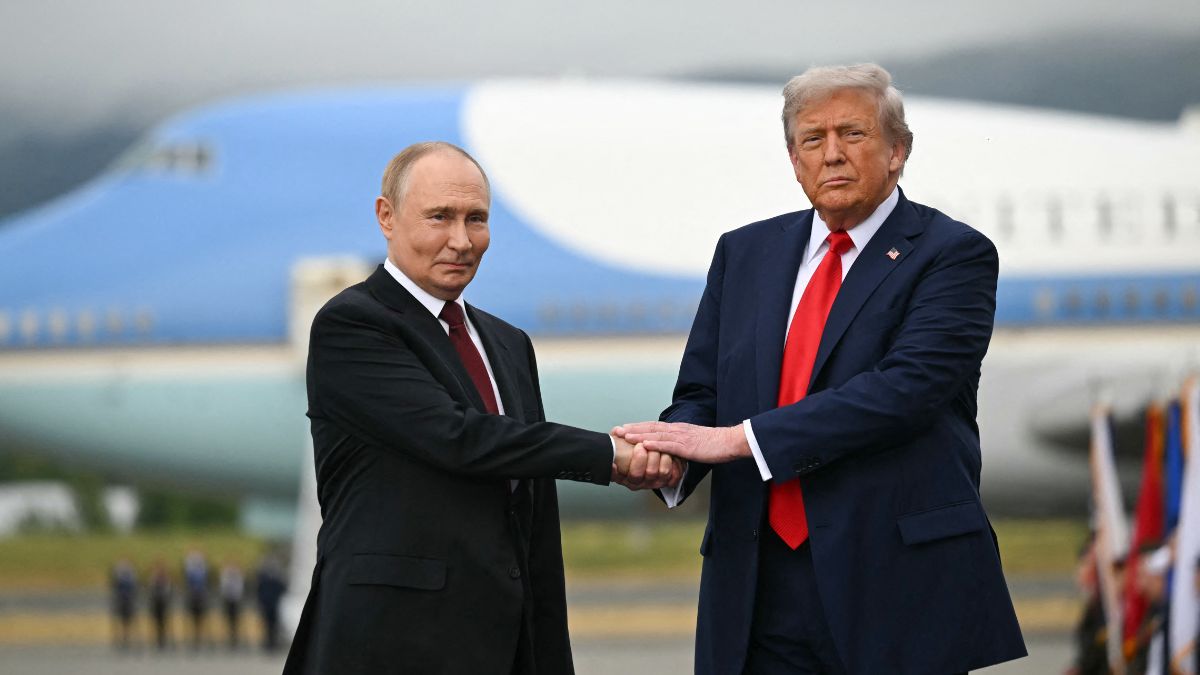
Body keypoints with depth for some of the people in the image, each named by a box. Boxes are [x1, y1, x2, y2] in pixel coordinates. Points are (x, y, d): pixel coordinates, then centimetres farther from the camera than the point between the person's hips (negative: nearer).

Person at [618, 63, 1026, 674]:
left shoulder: (953, 255, -2)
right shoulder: (745, 253, 15)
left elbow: (905, 389, -16)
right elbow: (700, 392, 14)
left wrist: (741, 438, -20)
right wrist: (670, 450, -12)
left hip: (897, 583, -4)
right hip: (761, 594, 4)